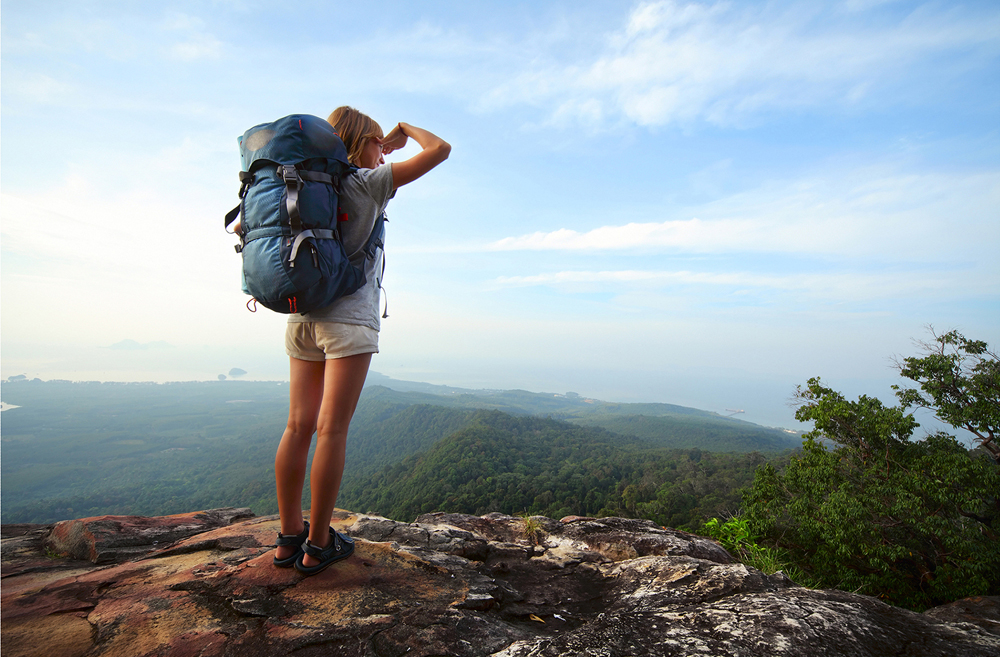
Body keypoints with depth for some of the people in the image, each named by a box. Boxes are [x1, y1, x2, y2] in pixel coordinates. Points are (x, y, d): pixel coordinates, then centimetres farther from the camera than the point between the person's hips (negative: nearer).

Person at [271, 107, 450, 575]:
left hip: (302, 316, 7)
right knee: (332, 431, -3)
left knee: (299, 427, 7)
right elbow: (439, 150, -3)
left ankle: (289, 538, 17)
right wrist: (408, 128, 17)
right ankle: (318, 545, 8)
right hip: (349, 320, -7)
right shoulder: (369, 182, -3)